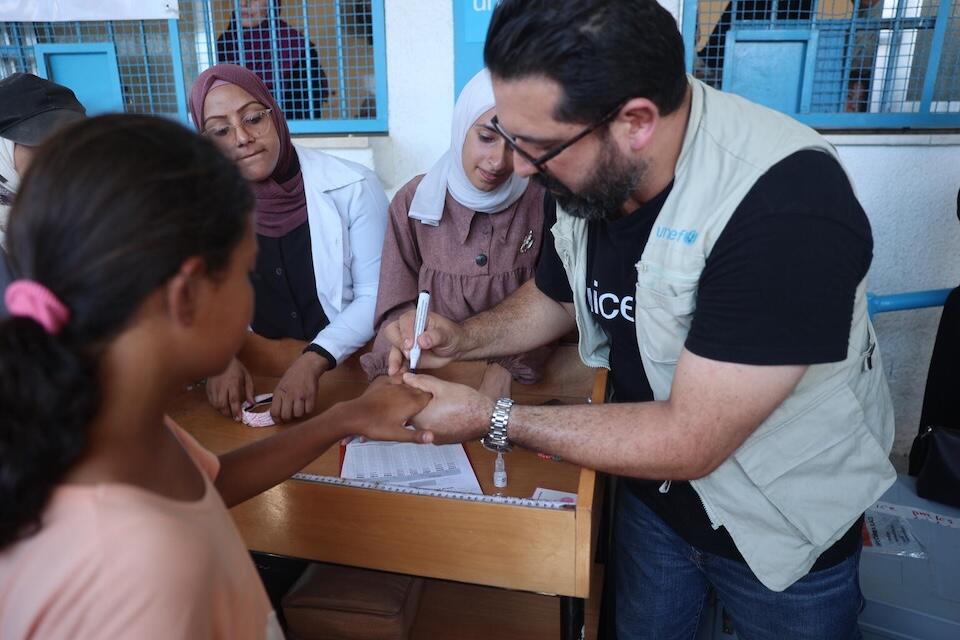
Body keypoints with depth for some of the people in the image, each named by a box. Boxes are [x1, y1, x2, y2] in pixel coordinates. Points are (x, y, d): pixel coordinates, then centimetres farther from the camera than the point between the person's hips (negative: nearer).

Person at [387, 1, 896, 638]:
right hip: (652, 488, 6)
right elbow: (554, 299, 6)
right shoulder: (590, 175, -12)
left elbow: (689, 441, -32)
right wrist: (459, 339, -11)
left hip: (783, 526, -5)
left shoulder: (787, 206, -35)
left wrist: (491, 418, -26)